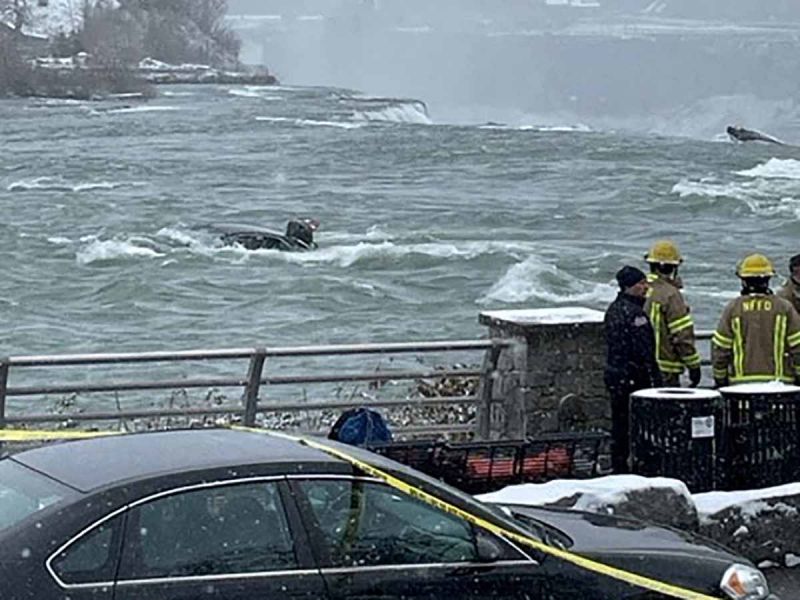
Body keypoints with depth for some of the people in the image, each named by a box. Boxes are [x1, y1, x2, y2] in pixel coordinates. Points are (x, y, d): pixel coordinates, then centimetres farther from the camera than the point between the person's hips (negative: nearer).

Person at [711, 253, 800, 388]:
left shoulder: (733, 308, 0)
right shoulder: (784, 307, 0)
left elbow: (720, 348, 1)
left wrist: (719, 379, 12)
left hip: (741, 382, 0)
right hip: (779, 382, 0)